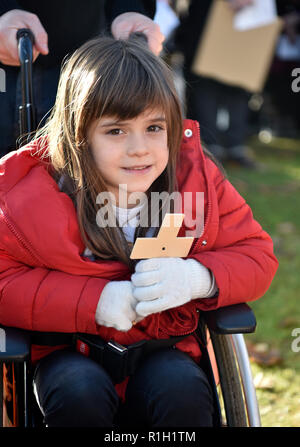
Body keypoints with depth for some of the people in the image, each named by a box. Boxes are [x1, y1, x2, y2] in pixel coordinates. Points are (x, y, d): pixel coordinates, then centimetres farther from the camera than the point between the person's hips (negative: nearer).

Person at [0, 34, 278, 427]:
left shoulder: (197, 178, -9)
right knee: (81, 393, -32)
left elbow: (257, 255, -3)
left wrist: (199, 278, -26)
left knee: (182, 389, -29)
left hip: (163, 349, 2)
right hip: (69, 352, -1)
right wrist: (94, 301, -27)